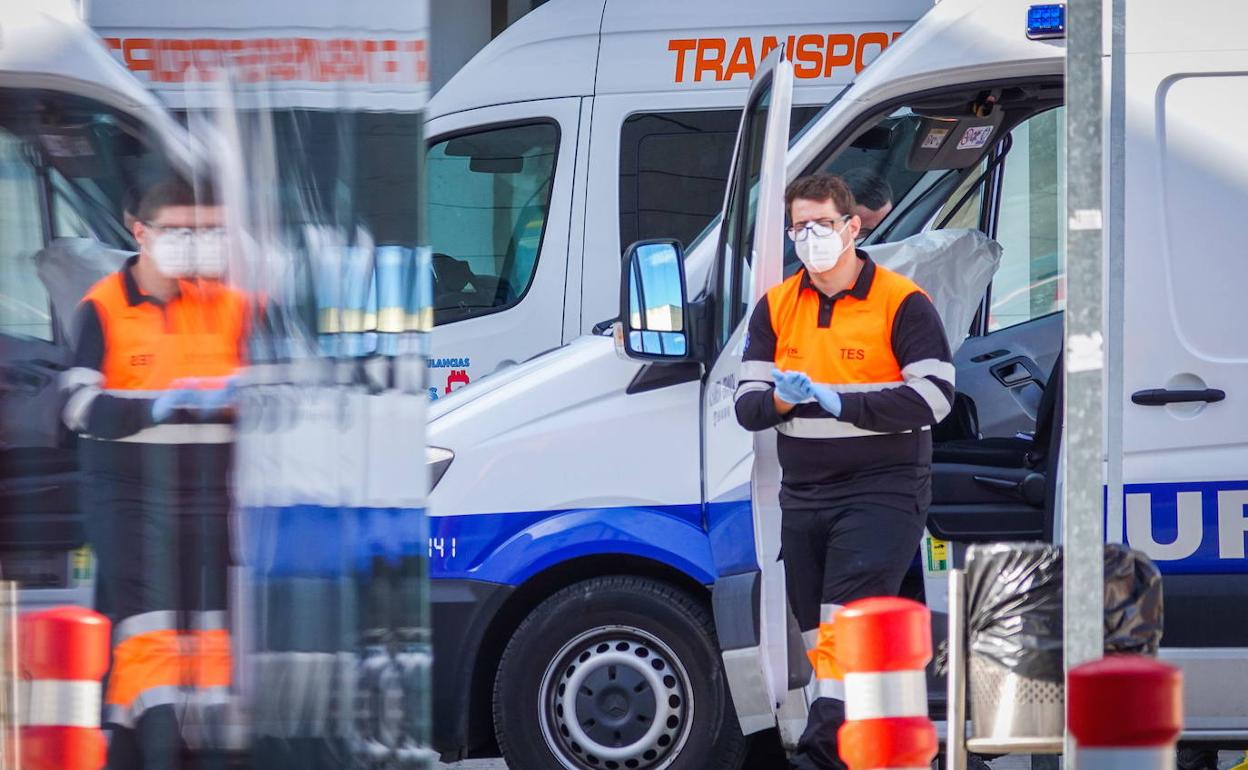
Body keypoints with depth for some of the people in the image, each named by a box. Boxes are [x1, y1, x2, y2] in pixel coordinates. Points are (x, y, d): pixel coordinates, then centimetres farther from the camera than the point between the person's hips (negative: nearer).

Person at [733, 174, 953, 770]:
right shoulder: (775, 307, 12)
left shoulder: (902, 304, -5)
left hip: (884, 491, -6)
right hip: (803, 493, 6)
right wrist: (780, 399, -15)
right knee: (818, 633, 6)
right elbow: (747, 404, 10)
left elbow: (932, 397, -13)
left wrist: (841, 403, -21)